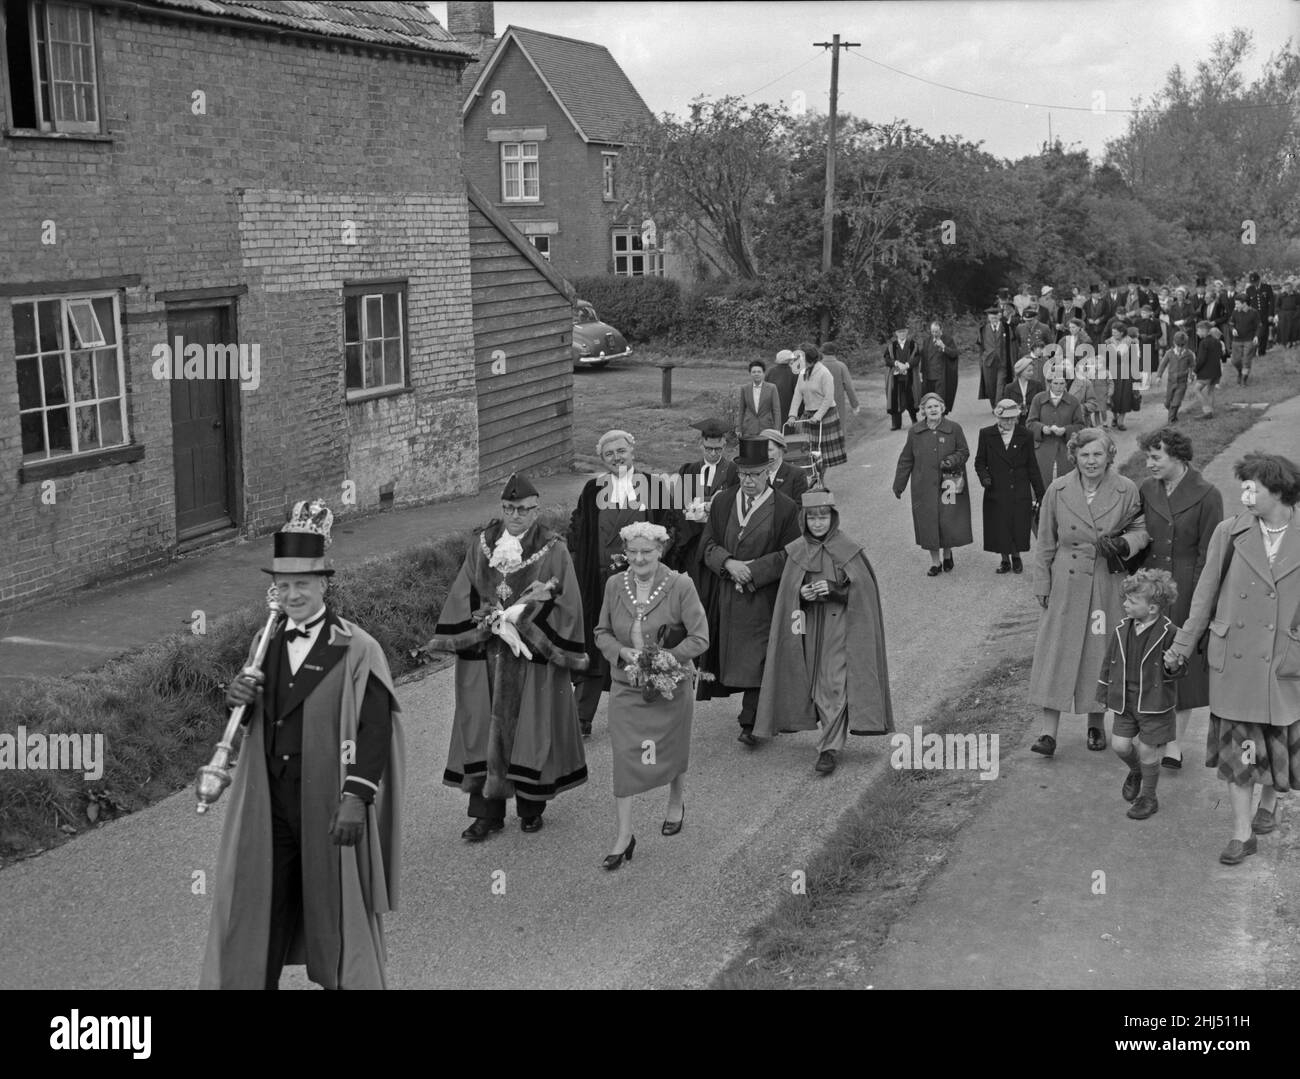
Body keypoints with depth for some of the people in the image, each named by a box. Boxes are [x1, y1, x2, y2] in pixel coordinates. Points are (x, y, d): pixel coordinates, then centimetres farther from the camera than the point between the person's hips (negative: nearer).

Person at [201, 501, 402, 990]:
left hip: (330, 807, -5)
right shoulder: (266, 645, 9)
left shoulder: (358, 651, -10)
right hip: (271, 805, 5)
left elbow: (374, 729, -16)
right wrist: (238, 698, -7)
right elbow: (254, 720, 16)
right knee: (259, 907, 11)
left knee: (336, 909, 8)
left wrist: (355, 799, -23)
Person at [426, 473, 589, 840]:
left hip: (533, 657, -2)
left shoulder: (553, 549, -3)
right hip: (485, 654, 2)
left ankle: (531, 806, 20)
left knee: (530, 730, 4)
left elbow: (565, 603, -6)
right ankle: (487, 812, 10)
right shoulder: (482, 543, 6)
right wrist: (490, 618, -10)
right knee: (485, 731, 3)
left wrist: (521, 618, -13)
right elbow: (463, 595, 6)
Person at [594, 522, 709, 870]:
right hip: (626, 688, 2)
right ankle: (624, 835, 4)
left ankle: (676, 803, 47)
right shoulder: (615, 585, -3)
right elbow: (602, 632, 7)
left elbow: (699, 638, -11)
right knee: (623, 756, -4)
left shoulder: (680, 586, -13)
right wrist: (623, 652, -13)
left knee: (672, 750, 17)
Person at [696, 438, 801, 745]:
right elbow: (709, 544, 5)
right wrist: (729, 563, -15)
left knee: (756, 659, -7)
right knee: (735, 657, 12)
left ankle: (750, 723, -6)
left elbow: (788, 555, -6)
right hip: (726, 597, 4)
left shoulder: (785, 508, -5)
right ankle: (752, 707, 30)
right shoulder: (722, 502, 6)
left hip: (763, 596, -4)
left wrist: (753, 569, -16)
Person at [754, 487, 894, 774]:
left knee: (834, 686, -8)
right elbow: (786, 594, 7)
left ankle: (829, 748, -4)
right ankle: (833, 736, 28)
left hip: (840, 626, -4)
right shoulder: (796, 552, 3)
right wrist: (801, 594, -14)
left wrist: (835, 589, -19)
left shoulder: (849, 551, -6)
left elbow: (863, 591, -5)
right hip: (809, 628, 4)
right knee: (814, 684, 9)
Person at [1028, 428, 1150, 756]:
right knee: (1056, 652, -3)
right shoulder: (1057, 490, -3)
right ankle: (1049, 732, 1)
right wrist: (1042, 586, 2)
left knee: (1101, 653, 8)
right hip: (1066, 584, 0)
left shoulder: (1127, 490, -4)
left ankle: (1096, 723, 27)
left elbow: (1140, 529, 6)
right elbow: (1045, 542, 4)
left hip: (1108, 585, 0)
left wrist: (1123, 544, -16)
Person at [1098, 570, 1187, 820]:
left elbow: (1178, 668, -4)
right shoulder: (1122, 629, -1)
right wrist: (1104, 692, 12)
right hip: (1125, 701, 4)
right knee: (1120, 745, 2)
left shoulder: (1168, 633, -15)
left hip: (1154, 703, -4)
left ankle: (1148, 797, 25)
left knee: (1147, 751, 3)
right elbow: (1110, 661, 10)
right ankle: (1135, 772, 37)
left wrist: (1173, 666, -28)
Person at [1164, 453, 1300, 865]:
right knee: (1237, 747, 3)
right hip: (1234, 660, 0)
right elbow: (1206, 594, 4)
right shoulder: (1229, 534, -4)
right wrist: (1183, 644, 6)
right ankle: (1241, 834, 13)